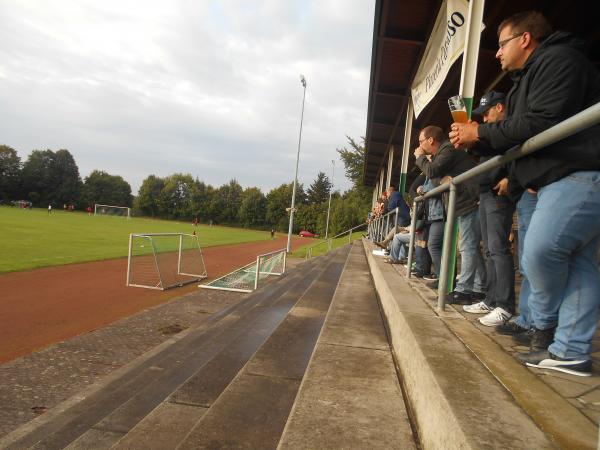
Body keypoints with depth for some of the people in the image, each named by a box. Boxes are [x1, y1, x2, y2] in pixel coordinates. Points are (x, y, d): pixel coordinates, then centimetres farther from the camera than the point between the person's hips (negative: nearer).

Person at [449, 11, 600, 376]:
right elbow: (515, 139, 23)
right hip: (565, 178, 11)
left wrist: (481, 133, -9)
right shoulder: (531, 77, 27)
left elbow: (542, 123, -18)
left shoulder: (558, 59, -5)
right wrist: (477, 140, 11)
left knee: (541, 249, -20)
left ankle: (546, 325, 2)